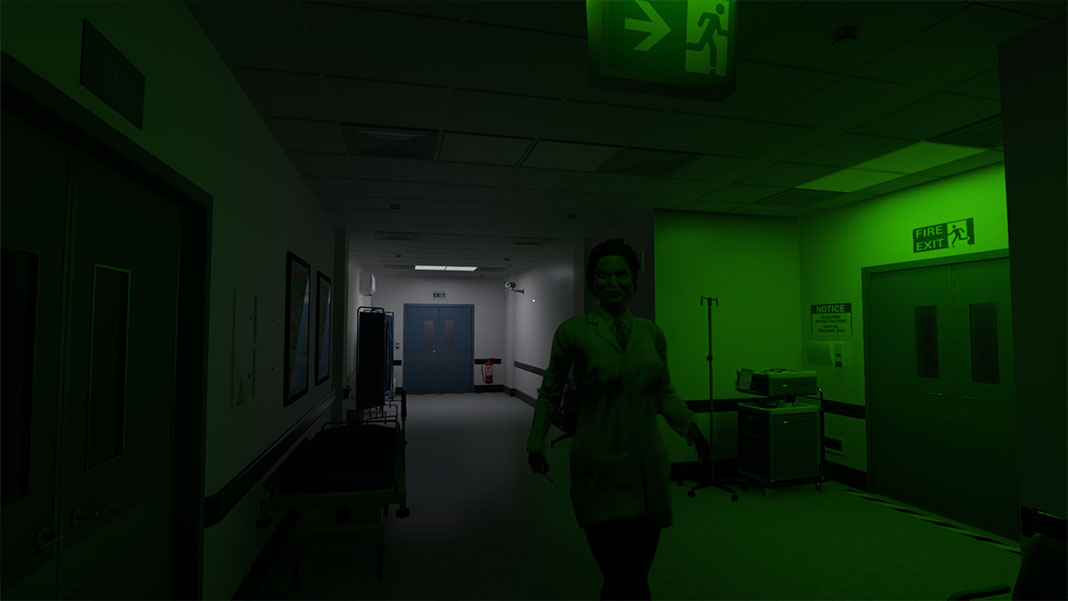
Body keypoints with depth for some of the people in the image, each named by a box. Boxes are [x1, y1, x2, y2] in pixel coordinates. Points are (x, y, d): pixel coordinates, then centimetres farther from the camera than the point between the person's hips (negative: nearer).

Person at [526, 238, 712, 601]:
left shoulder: (652, 333, 5)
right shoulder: (574, 332, -6)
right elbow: (550, 392, 5)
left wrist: (691, 428, 3)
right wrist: (536, 442, 2)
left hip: (649, 469, 5)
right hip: (602, 474, -4)